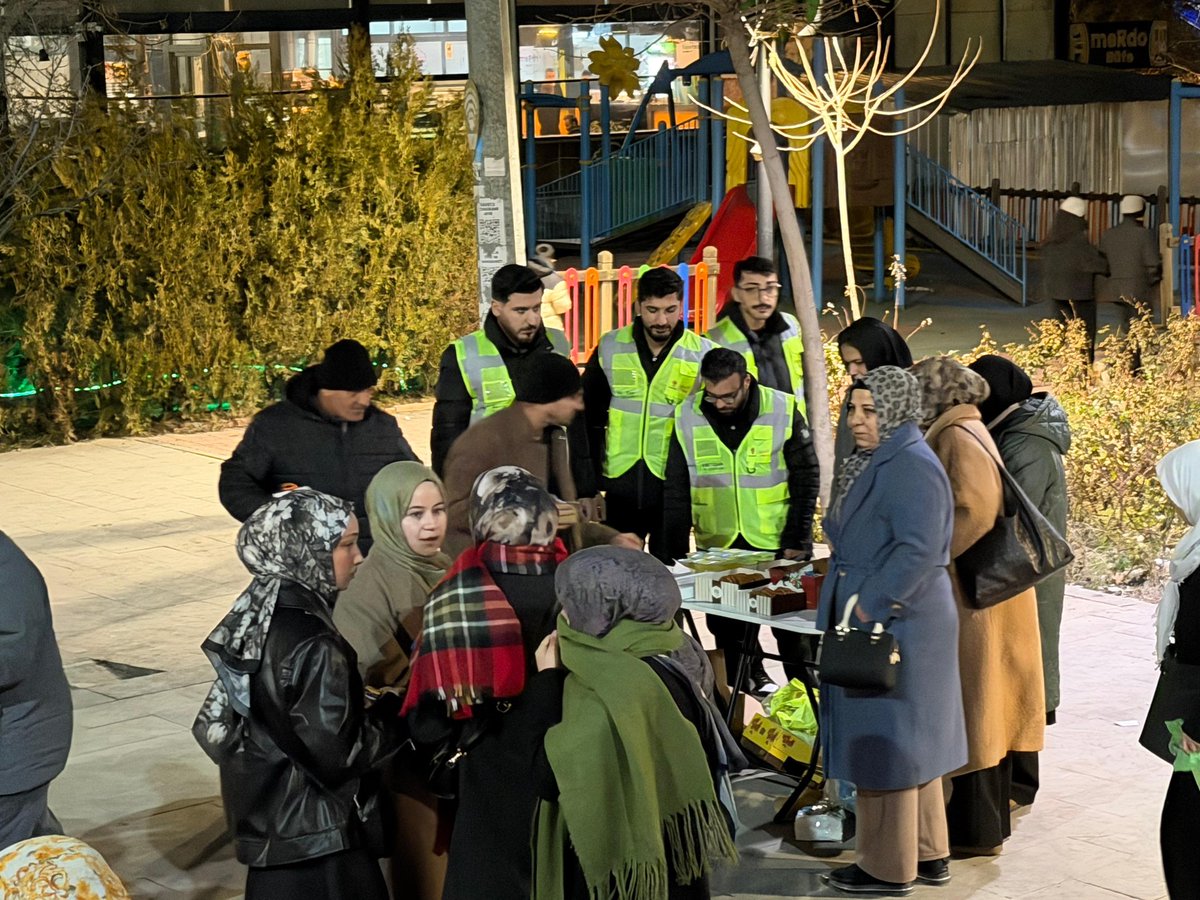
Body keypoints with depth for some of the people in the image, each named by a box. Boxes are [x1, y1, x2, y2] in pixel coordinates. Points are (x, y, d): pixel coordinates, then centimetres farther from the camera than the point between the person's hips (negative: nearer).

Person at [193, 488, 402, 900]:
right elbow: (336, 754, -23)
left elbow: (214, 726, 10)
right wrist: (395, 716, -8)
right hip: (318, 839, -9)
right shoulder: (313, 645, -24)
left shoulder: (258, 615, 2)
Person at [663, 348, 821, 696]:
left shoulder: (783, 412, -9)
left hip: (779, 545, -2)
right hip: (717, 546, 2)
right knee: (726, 626, 7)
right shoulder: (687, 418, -4)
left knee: (792, 623, 5)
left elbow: (806, 479, -4)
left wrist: (797, 539, -7)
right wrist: (676, 552, 0)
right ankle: (751, 679, 27)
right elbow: (676, 491, 3)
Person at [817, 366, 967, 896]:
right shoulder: (876, 463, 14)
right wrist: (850, 606, 14)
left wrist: (868, 609, -24)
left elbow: (917, 550, -26)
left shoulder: (912, 468, -18)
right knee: (906, 739, 16)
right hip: (870, 618, 10)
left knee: (884, 739, -2)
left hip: (894, 625, -10)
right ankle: (929, 854, 26)